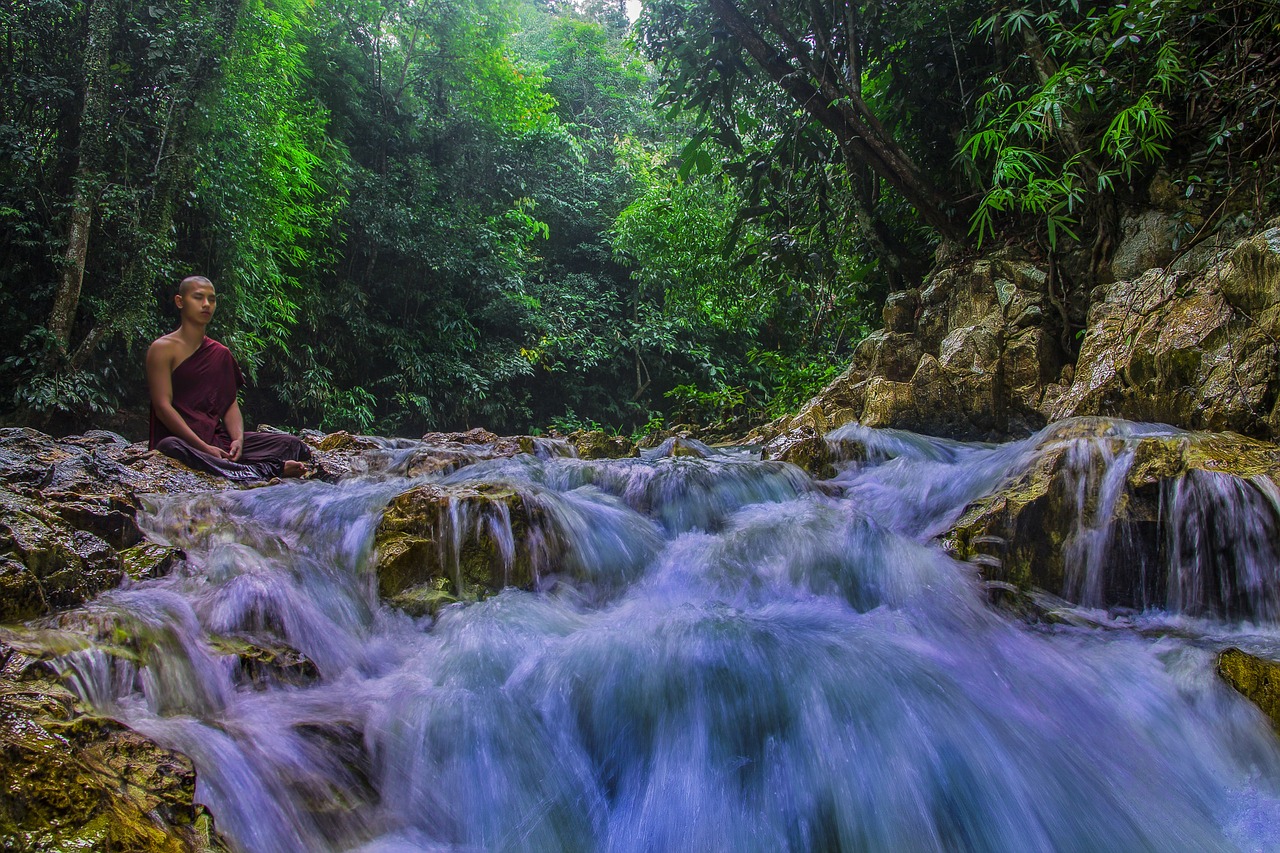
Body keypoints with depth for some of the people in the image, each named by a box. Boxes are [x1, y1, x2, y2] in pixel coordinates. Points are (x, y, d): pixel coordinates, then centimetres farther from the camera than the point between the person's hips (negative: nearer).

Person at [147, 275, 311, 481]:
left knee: (292, 445, -11)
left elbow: (230, 403, 11)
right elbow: (163, 406, -9)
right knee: (172, 447, -43)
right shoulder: (163, 349, 0)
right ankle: (265, 470, -44)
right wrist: (204, 448, -19)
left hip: (217, 439, 6)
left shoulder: (221, 354, 17)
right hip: (180, 439, -5)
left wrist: (238, 439, -11)